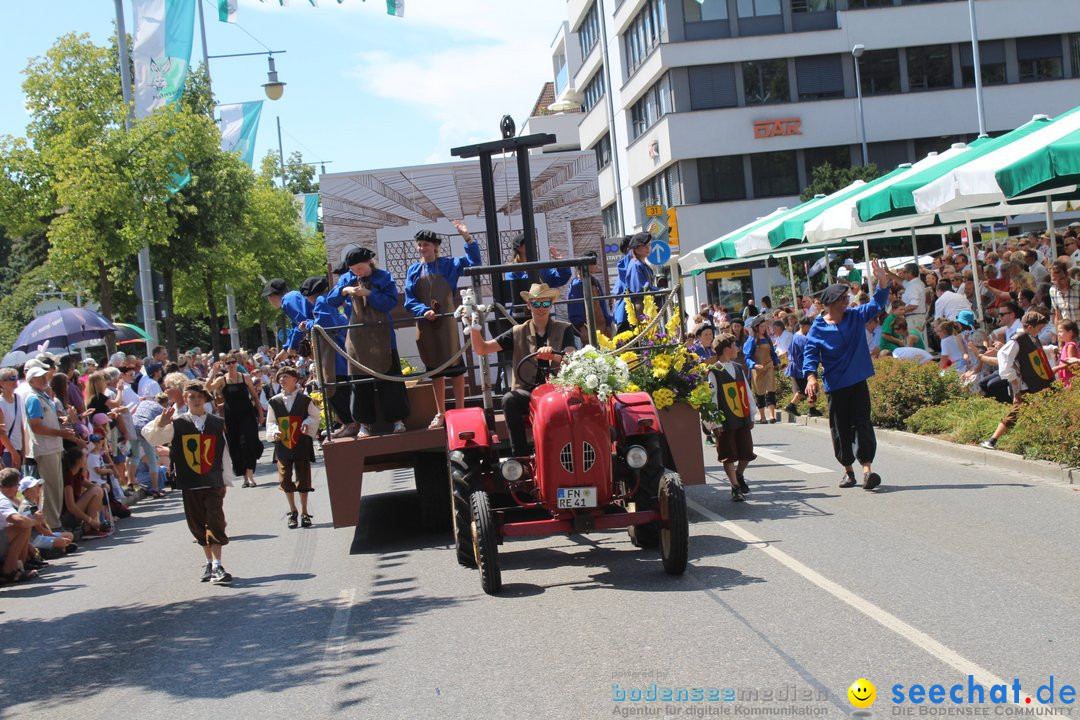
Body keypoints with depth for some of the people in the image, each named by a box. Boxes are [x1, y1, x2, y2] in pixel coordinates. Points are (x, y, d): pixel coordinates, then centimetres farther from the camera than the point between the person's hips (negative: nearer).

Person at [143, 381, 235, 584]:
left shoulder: (217, 423, 4)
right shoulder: (177, 424, 2)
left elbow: (224, 453, 8)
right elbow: (151, 437, -6)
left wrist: (226, 481, 8)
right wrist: (160, 424, -26)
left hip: (214, 483, -1)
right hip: (189, 484, 1)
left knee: (215, 522, -10)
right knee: (198, 525, 9)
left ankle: (217, 566, -11)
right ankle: (209, 563, 21)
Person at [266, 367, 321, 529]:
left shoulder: (305, 400, 0)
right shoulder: (274, 401, 4)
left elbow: (315, 416, 7)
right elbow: (270, 422, 10)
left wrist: (308, 423, -12)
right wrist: (275, 431, -9)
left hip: (301, 444, -1)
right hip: (282, 445, 2)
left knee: (303, 479, 2)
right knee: (285, 479, 2)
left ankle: (304, 512, 14)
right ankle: (293, 511, 17)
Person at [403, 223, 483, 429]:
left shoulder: (448, 264, 1)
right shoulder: (414, 271, 7)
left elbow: (474, 261, -9)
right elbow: (410, 301, 3)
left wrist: (467, 237, -20)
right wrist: (424, 311, -16)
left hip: (446, 322, -2)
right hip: (426, 325, 3)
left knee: (455, 365, -2)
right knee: (434, 368, 8)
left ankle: (460, 410, 5)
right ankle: (440, 413, 15)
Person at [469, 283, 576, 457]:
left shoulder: (564, 329, 12)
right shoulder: (518, 333, 14)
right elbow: (481, 349, 10)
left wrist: (553, 356, -28)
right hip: (528, 392, 1)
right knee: (509, 400, -32)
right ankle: (520, 456, -24)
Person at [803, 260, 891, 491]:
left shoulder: (856, 316, 4)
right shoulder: (818, 329, -5)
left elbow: (877, 303, 1)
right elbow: (810, 355, -7)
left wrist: (882, 280, -15)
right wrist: (811, 377, -24)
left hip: (858, 382, 1)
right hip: (835, 386, -1)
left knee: (862, 424, -8)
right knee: (840, 429, 6)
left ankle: (867, 468, -14)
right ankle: (848, 470, 20)